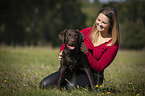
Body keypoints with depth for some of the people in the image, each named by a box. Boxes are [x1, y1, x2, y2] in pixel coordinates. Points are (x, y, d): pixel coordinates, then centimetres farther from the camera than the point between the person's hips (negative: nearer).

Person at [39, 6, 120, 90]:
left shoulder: (113, 45, -13)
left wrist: (86, 52, -27)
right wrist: (62, 53, -13)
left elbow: (99, 68, -15)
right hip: (74, 68, 4)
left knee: (71, 86, -35)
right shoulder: (88, 31, -1)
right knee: (44, 85, -11)